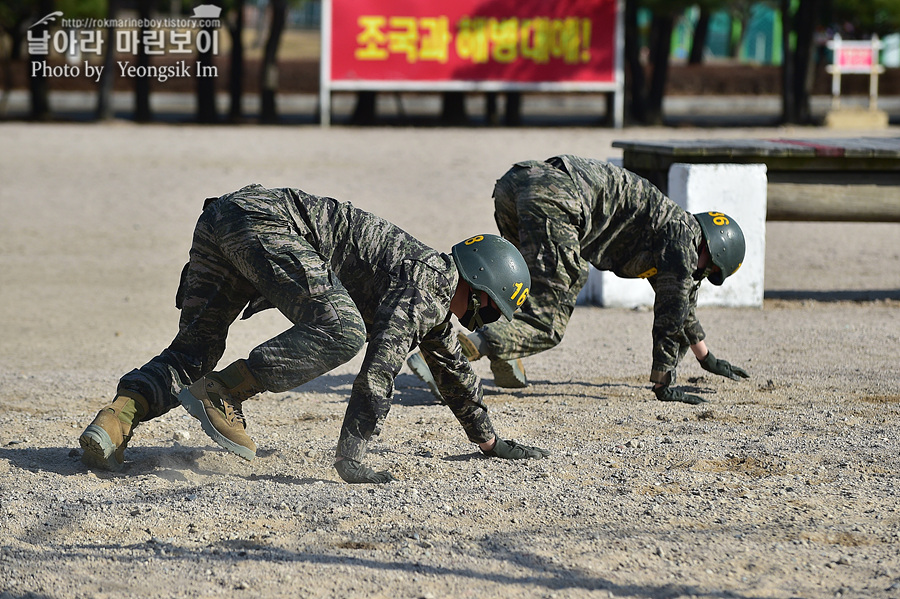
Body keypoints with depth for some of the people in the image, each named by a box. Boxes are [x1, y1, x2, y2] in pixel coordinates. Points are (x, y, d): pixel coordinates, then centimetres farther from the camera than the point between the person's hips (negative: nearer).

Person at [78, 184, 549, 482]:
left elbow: (454, 370, 40)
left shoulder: (433, 286, 25)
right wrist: (350, 457, -21)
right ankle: (220, 394, -21)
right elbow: (381, 368, -17)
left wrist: (491, 444, 48)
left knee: (190, 354, 5)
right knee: (341, 331, -22)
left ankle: (114, 422, -18)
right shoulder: (427, 285, -5)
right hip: (263, 218, -10)